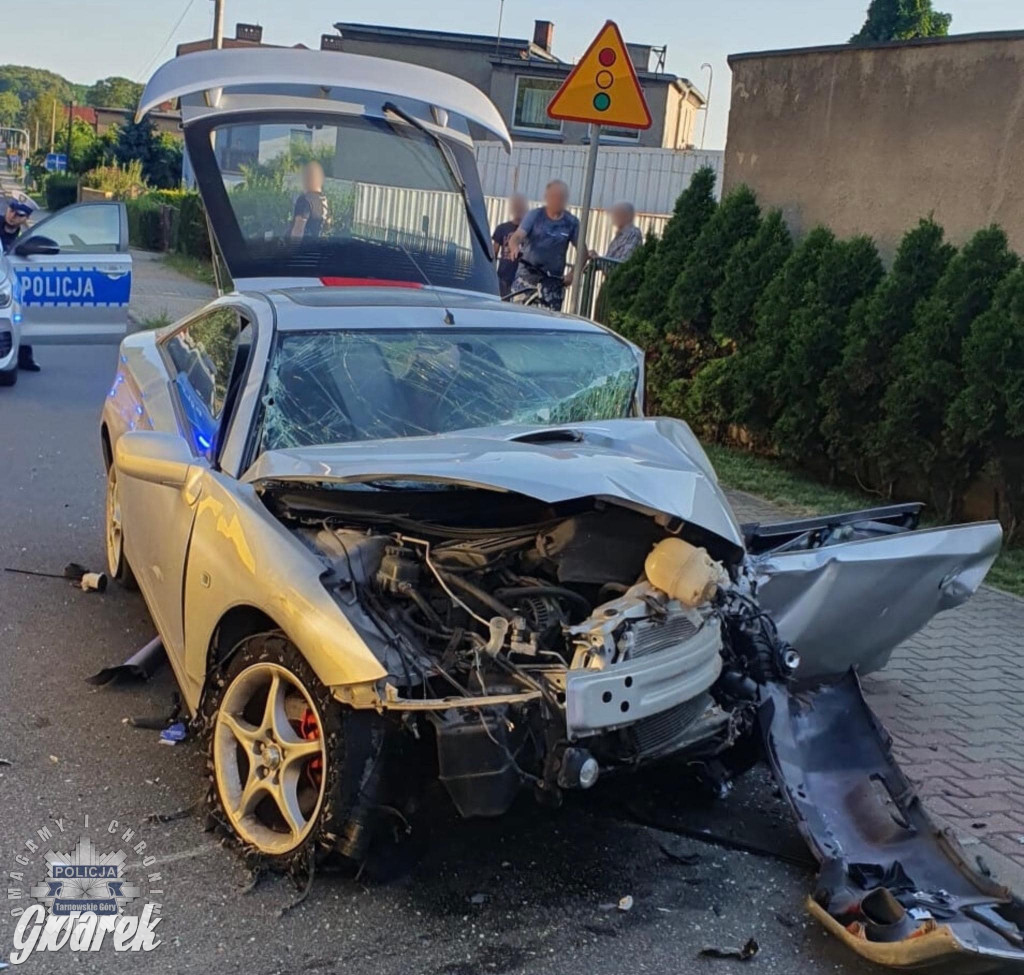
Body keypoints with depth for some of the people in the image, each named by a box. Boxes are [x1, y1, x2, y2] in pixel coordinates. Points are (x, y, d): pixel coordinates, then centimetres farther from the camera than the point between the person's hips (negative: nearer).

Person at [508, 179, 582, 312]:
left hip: (554, 280, 1)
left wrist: (572, 273, -12)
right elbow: (516, 237, -11)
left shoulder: (572, 222, 2)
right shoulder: (534, 215, -2)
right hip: (527, 274, -1)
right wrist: (515, 248, -36)